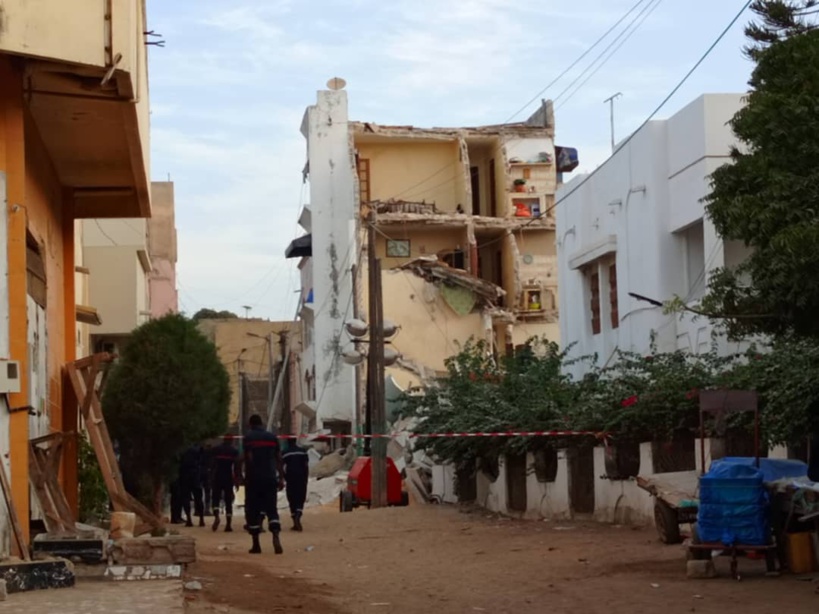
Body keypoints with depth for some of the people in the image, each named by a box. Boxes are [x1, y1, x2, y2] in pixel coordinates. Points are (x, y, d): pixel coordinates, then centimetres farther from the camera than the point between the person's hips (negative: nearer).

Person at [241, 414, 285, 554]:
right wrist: (281, 478, 11)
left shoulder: (249, 437, -3)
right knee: (271, 509, 3)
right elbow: (279, 459, 8)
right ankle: (276, 537, -21)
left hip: (254, 479, -3)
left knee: (252, 511, 6)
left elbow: (248, 458, -12)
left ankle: (256, 544, 7)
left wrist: (247, 476, -10)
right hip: (270, 478, 3)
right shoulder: (272, 437, 10)